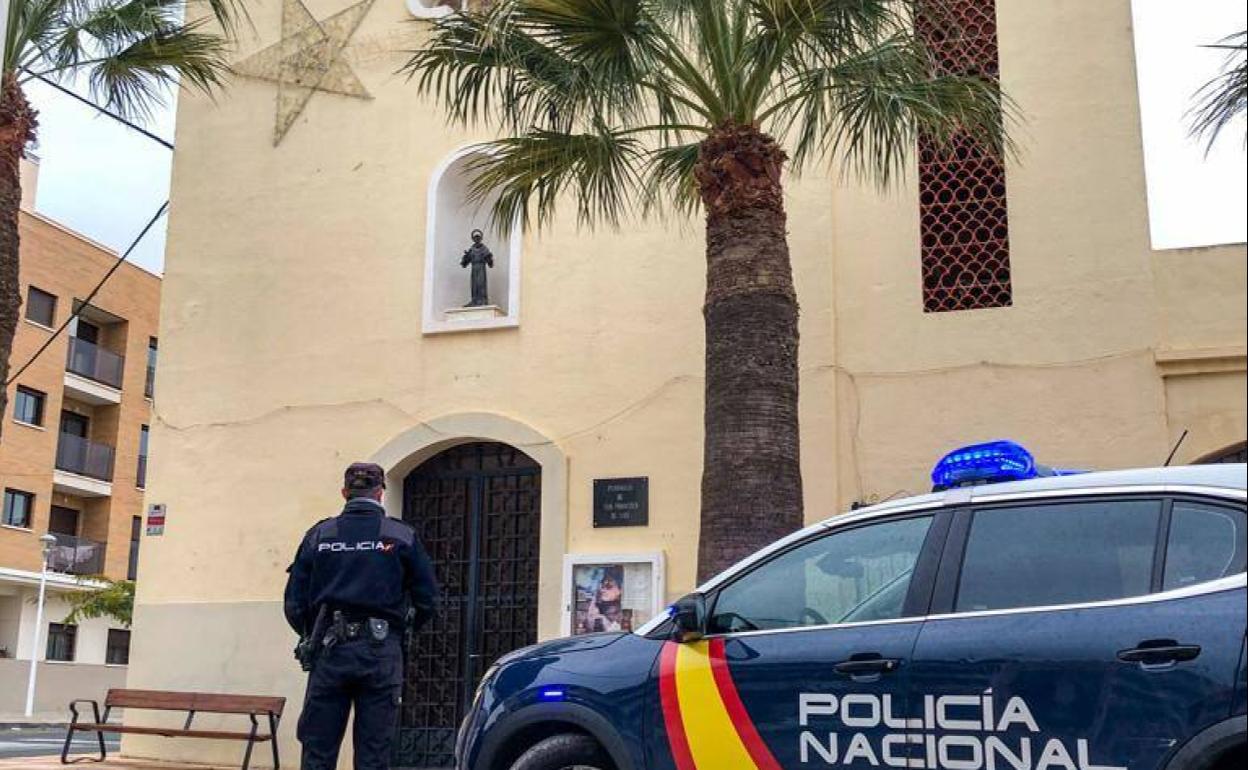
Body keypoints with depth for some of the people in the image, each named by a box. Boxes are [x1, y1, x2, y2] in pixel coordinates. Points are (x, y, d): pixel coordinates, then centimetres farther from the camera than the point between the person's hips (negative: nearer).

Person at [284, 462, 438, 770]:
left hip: (330, 652, 1)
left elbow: (294, 603, 3)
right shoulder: (402, 536, 1)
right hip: (382, 653, -1)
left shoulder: (319, 535, 5)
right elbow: (427, 598, 1)